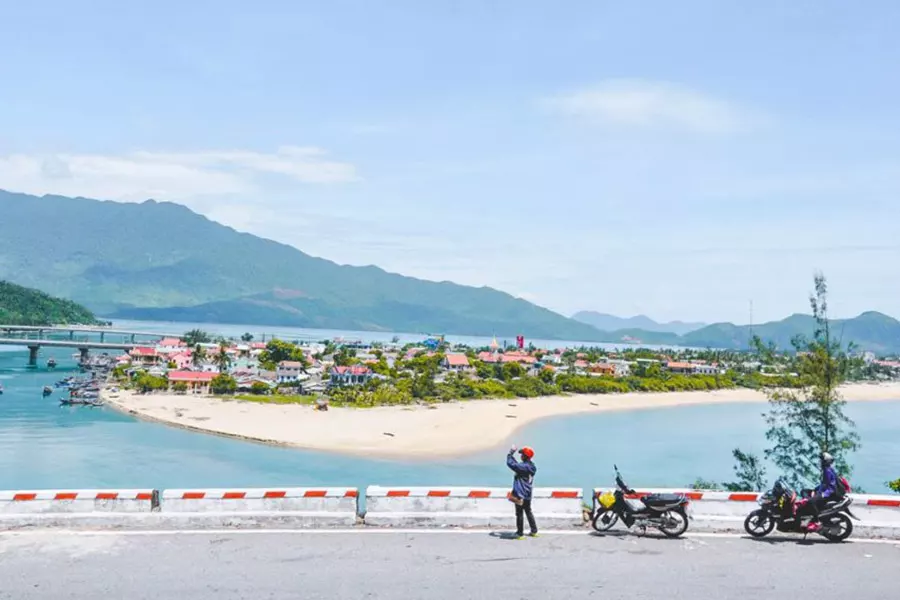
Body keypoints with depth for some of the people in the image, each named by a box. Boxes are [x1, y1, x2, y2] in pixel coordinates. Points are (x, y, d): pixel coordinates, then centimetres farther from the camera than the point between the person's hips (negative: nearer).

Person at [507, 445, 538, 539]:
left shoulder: (524, 467, -23)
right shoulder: (531, 467, 5)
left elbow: (510, 463, -24)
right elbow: (517, 465, 18)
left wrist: (510, 453, -11)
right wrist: (511, 455, 13)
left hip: (520, 494, -9)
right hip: (528, 495, 9)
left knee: (519, 513, 2)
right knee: (528, 512, 21)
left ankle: (520, 533, 9)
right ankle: (534, 531, 28)